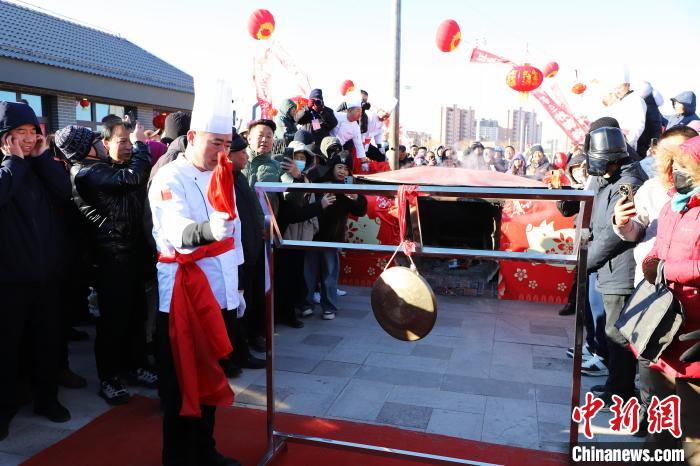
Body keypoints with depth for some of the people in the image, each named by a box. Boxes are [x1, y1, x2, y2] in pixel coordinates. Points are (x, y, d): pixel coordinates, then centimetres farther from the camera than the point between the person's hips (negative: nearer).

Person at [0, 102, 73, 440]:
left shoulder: (39, 166, 10)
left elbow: (64, 192, -6)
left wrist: (42, 156, -6)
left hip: (46, 272, 5)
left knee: (47, 339, 14)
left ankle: (47, 398, 30)